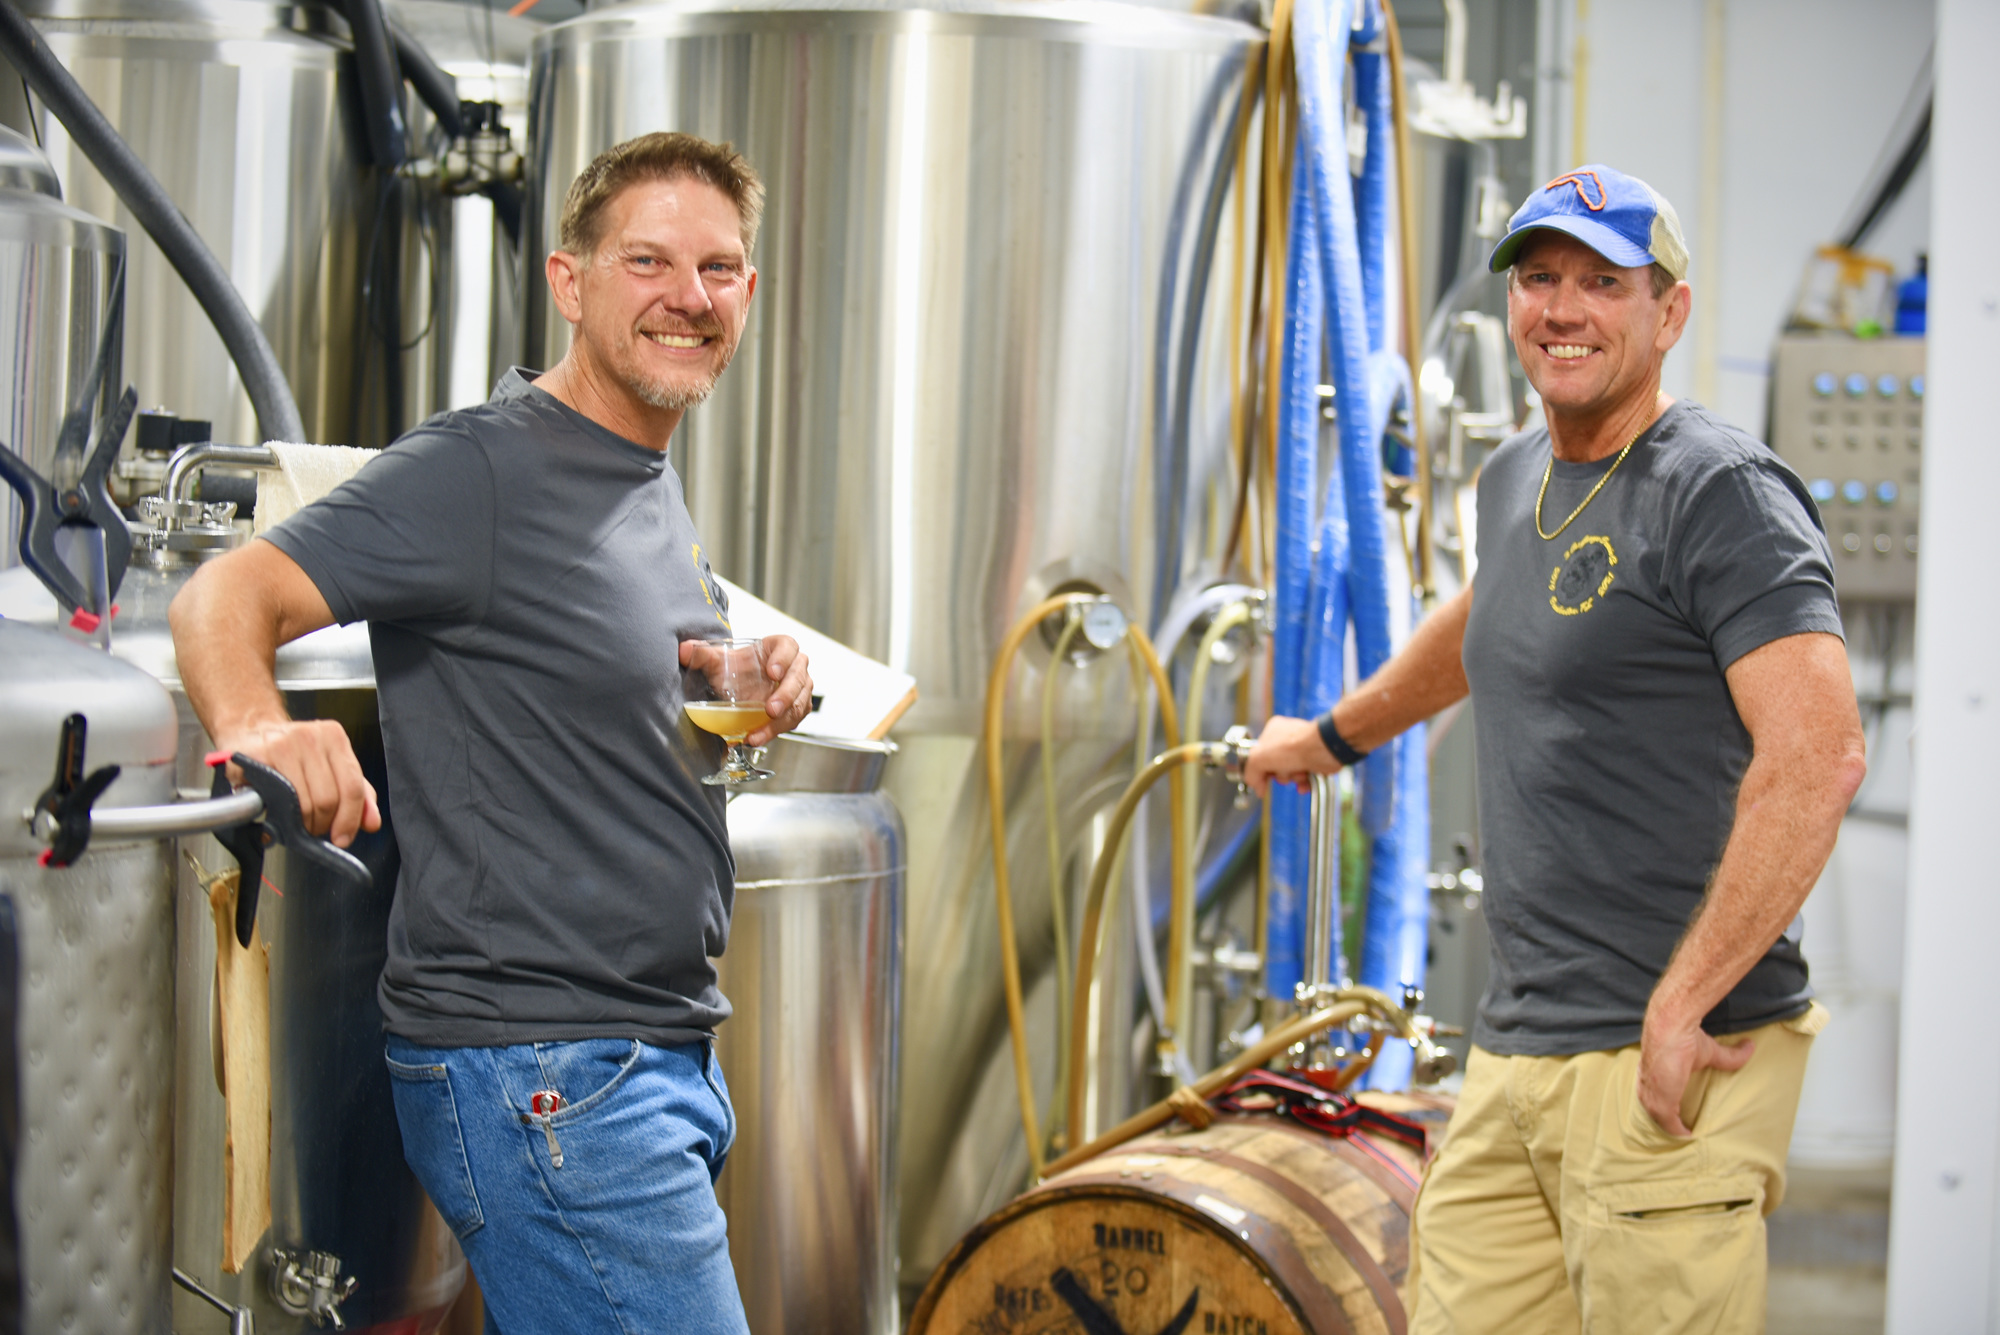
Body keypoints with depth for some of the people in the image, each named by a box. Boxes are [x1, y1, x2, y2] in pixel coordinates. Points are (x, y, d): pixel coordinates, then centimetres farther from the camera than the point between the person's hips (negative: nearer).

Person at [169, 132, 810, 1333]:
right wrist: (260, 727, -42)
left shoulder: (653, 483, 15)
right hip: (539, 1072, -9)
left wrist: (755, 701, 7)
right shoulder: (482, 471, -13)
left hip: (668, 1056, 9)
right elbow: (224, 600, -20)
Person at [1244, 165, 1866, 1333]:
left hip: (1669, 1065, -8)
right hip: (1517, 1056, 8)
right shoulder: (1517, 482, 17)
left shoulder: (1722, 493, -10)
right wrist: (1335, 734, 55)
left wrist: (1682, 1005, -22)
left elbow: (1818, 756, -21)